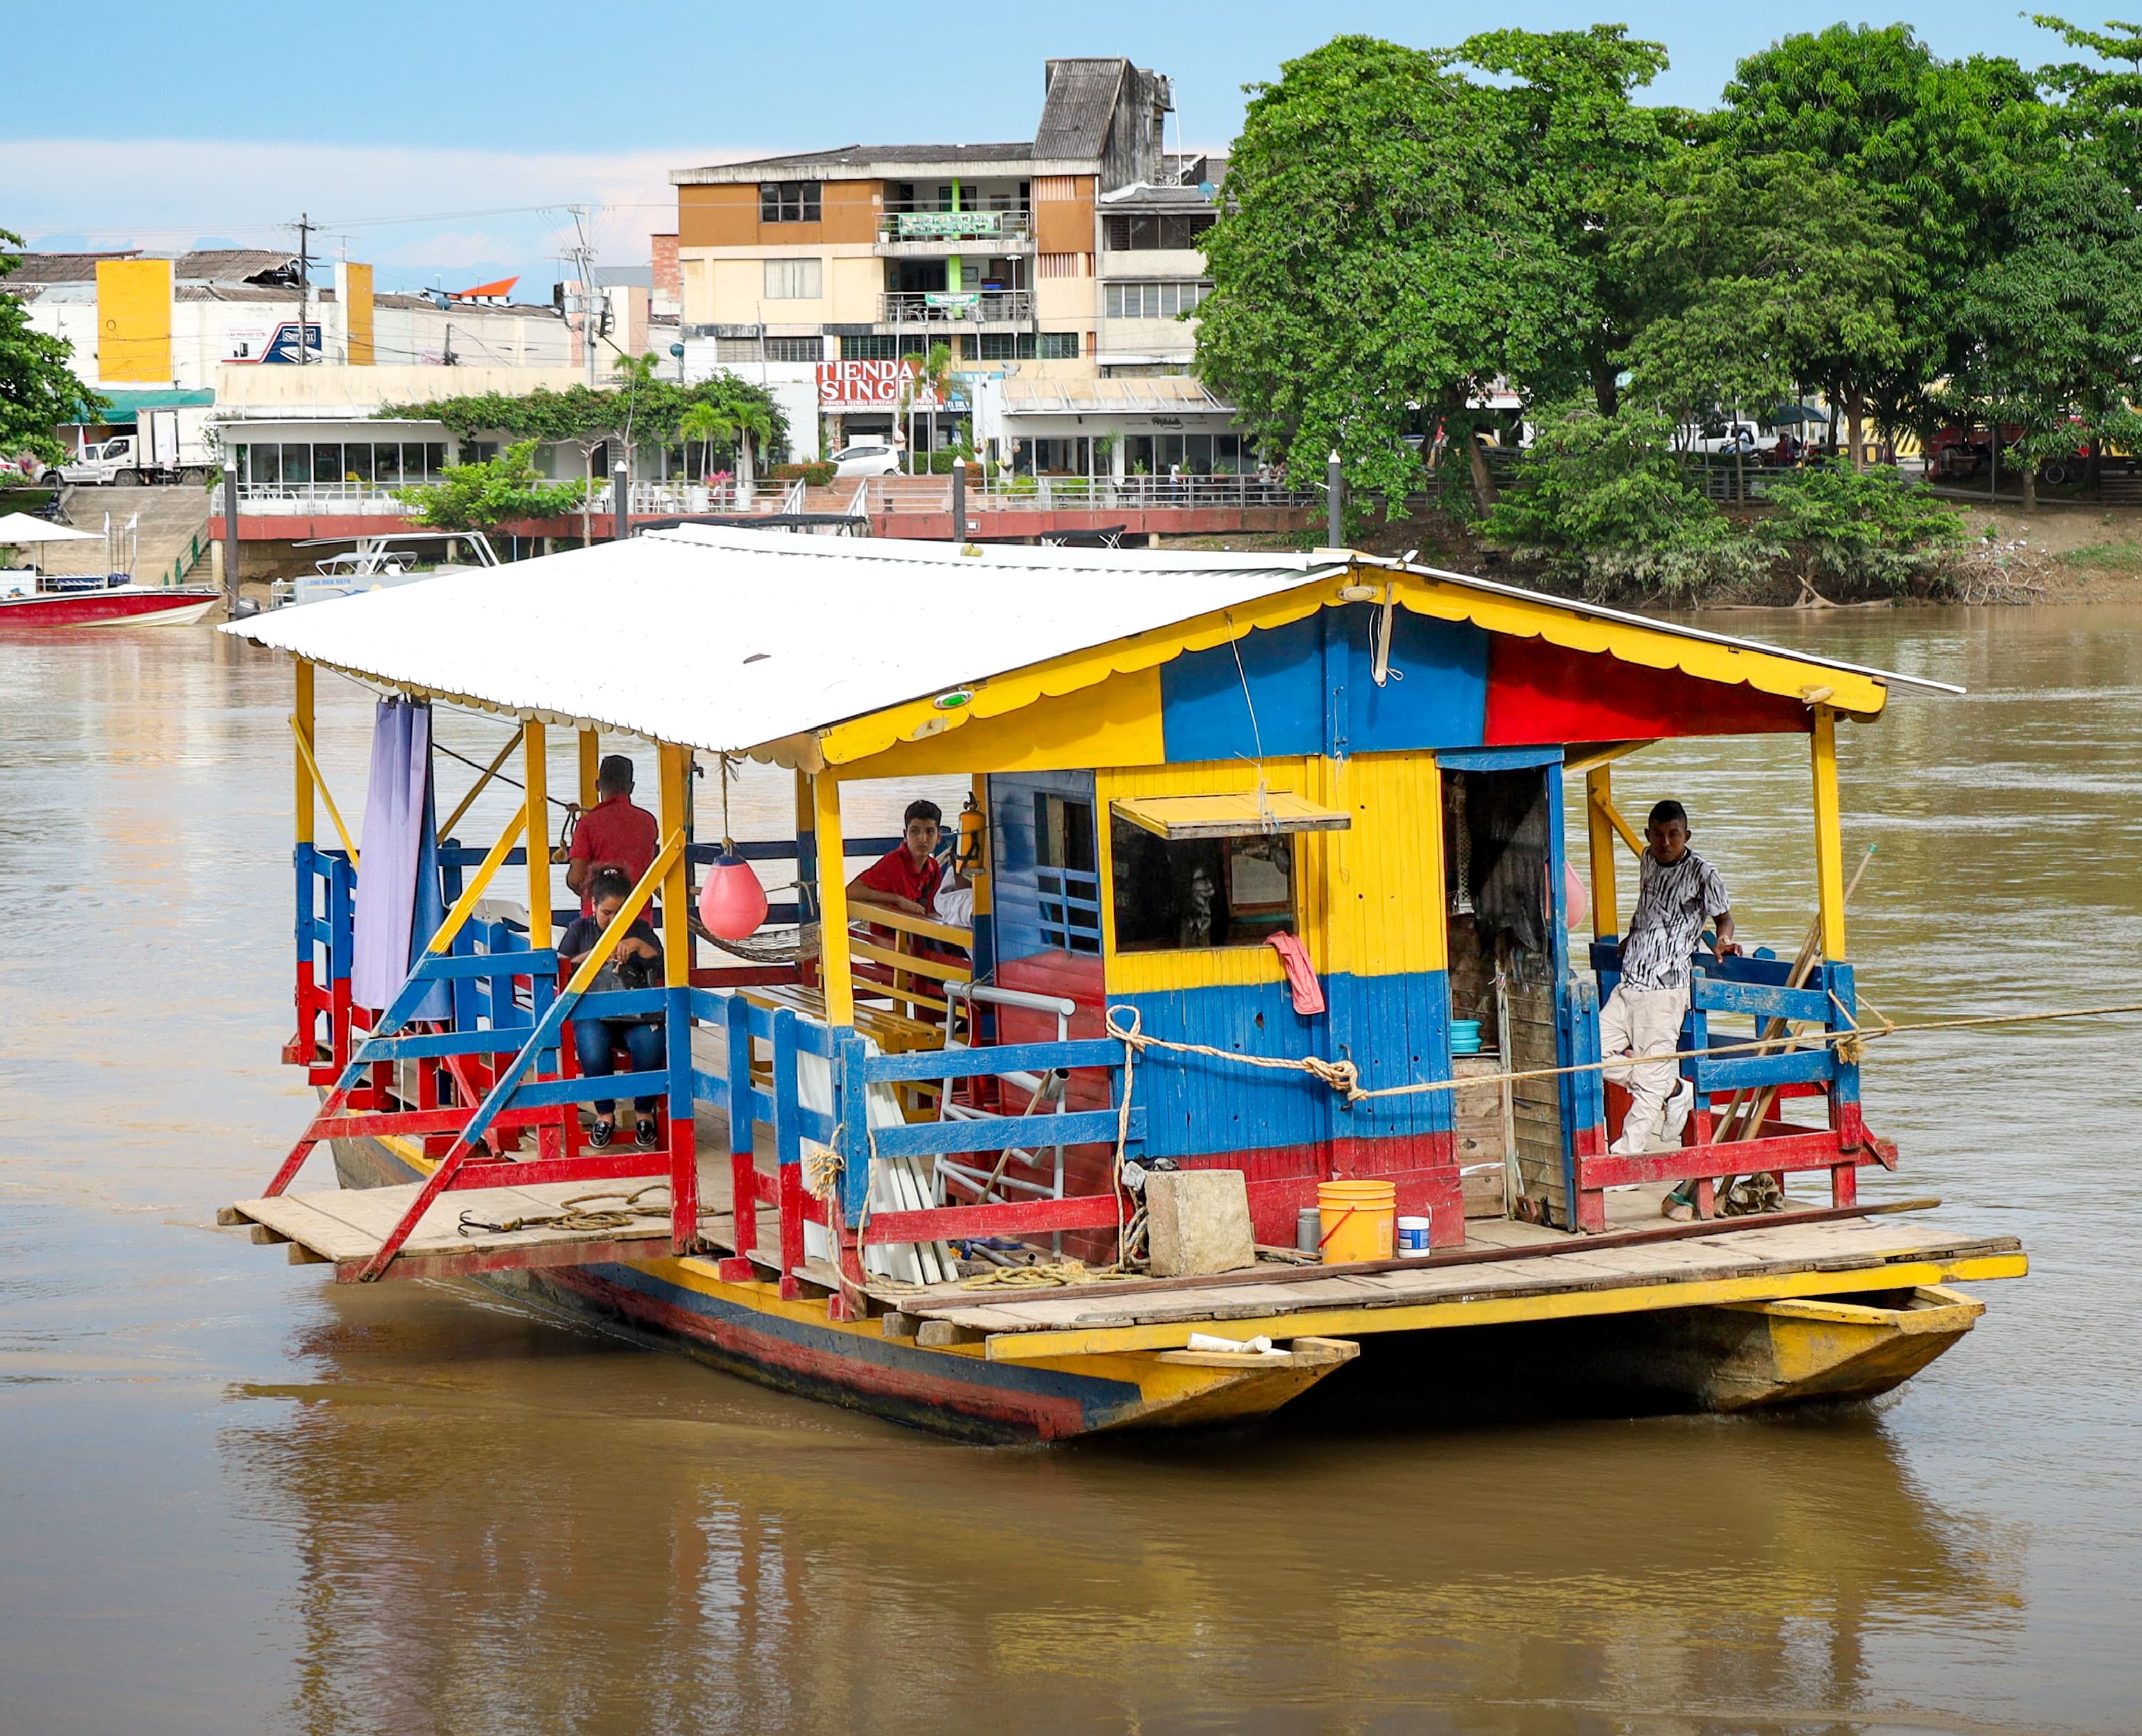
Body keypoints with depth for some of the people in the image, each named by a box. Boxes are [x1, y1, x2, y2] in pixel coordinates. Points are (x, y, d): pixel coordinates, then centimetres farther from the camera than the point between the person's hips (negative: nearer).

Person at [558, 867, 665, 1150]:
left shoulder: (640, 930, 15)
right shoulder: (580, 929, 15)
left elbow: (663, 969, 4)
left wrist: (639, 946, -10)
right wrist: (593, 955, -7)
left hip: (636, 1013, 1)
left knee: (649, 1048, -32)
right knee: (593, 1052, -34)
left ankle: (644, 1113, -10)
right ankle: (605, 1114, -13)